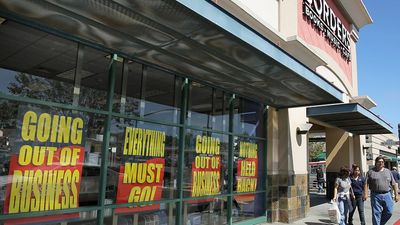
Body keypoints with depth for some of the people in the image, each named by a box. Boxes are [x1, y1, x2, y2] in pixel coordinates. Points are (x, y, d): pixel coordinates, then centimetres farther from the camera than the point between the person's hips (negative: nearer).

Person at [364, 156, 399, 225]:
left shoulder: (388, 172, 11)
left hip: (387, 195, 3)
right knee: (376, 213, 0)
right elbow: (366, 184, -4)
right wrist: (365, 193, -13)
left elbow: (394, 184, 12)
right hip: (376, 195, -3)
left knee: (389, 212, 4)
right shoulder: (371, 172, 2)